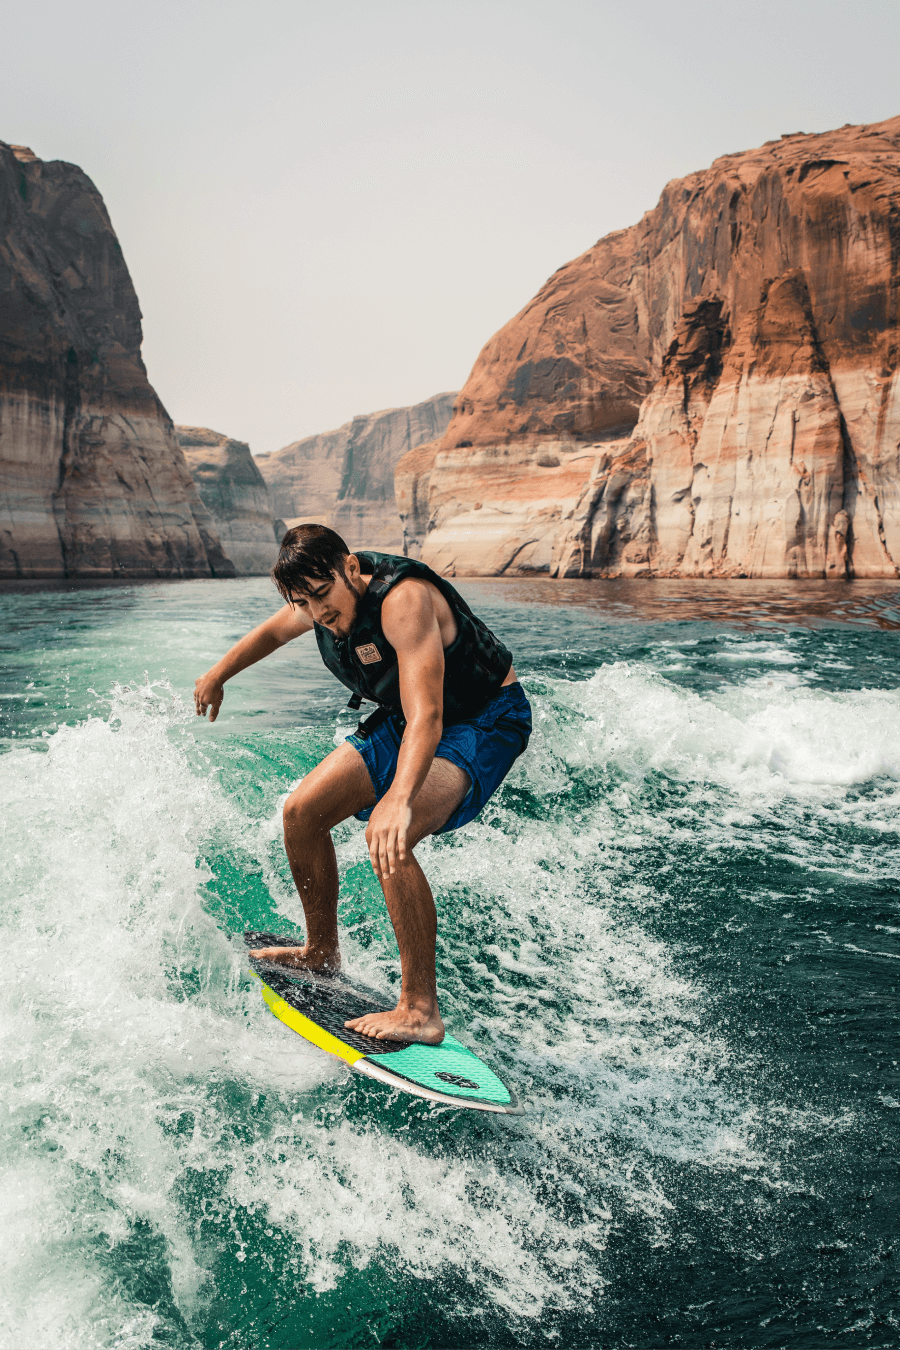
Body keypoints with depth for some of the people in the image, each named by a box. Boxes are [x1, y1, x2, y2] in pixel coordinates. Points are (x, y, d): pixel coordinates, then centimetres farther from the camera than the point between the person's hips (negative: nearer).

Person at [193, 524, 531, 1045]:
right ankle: (322, 952, 26)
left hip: (483, 722, -8)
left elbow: (426, 716, -45)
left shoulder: (404, 598, -33)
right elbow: (272, 631, 17)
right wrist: (217, 677, 30)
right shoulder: (327, 596, -8)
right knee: (303, 812, 4)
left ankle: (421, 1011, -23)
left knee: (387, 836, -31)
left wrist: (399, 800, -59)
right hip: (404, 718, 9)